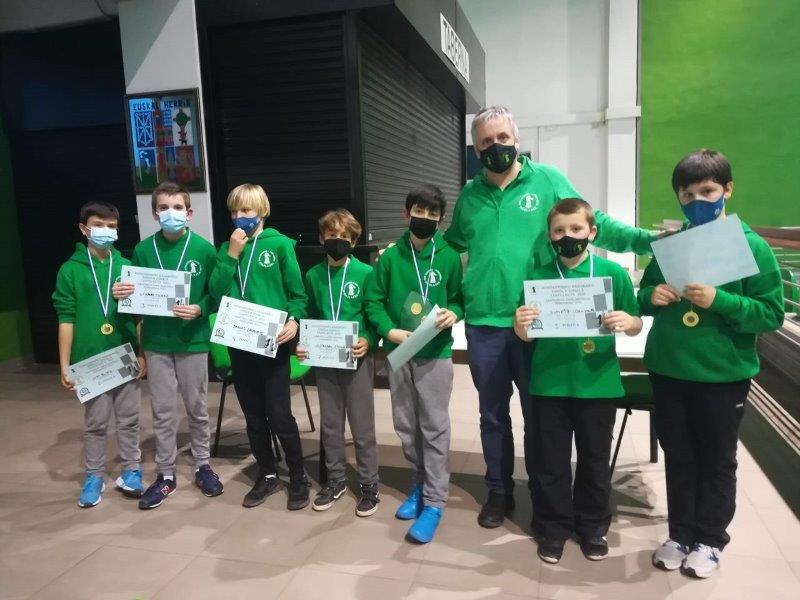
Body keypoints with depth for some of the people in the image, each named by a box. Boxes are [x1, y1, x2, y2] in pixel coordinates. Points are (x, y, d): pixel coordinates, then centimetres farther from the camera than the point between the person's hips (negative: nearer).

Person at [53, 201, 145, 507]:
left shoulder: (127, 267, 4)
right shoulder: (70, 270, -1)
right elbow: (66, 319, -2)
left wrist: (142, 353, 1)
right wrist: (65, 365, -4)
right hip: (89, 361, -1)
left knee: (128, 419, 10)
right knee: (95, 422, 10)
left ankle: (131, 470, 25)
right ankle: (94, 476, 25)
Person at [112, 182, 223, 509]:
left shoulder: (204, 249, -6)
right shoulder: (143, 250, 0)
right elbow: (136, 295, 6)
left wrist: (199, 309, -20)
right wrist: (122, 295, -15)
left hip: (193, 341, -2)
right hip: (156, 343, 2)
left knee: (197, 408, 12)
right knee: (162, 411, 11)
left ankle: (203, 465, 30)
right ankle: (165, 475, 25)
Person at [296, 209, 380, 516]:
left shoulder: (365, 273, -8)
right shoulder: (313, 275, 5)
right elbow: (310, 317, 12)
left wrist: (368, 341, -22)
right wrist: (303, 344, -1)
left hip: (357, 359, -4)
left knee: (362, 427, 6)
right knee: (330, 425, 15)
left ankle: (369, 484, 21)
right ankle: (335, 479, 32)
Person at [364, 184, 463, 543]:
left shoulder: (449, 257, -4)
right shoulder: (391, 256, 1)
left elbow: (461, 298, 2)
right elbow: (373, 300, 3)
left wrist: (453, 313, -19)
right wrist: (388, 330, -12)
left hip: (436, 354, -3)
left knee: (434, 429, 1)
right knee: (406, 427, 14)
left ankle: (434, 503, 11)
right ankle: (419, 484, 34)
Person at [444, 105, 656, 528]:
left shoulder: (548, 180, -1)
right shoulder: (469, 195, 10)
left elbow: (593, 224, 0)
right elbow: (451, 244, 22)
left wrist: (645, 240, -12)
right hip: (483, 324, 3)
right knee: (492, 414, 15)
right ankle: (498, 492, 33)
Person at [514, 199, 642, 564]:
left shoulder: (613, 273, -2)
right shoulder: (538, 276, 0)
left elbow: (636, 325, 3)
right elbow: (525, 336, 3)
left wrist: (627, 321, -19)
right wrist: (519, 323, -20)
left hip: (597, 384, 0)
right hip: (549, 384, 1)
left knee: (595, 461, 14)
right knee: (549, 461, 10)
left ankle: (593, 527, 34)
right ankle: (552, 528, 29)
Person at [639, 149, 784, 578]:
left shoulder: (751, 246, -8)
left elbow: (772, 314, -11)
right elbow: (643, 297, 12)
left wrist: (718, 300, -24)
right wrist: (652, 296, -11)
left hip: (723, 375, -3)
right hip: (668, 371, 3)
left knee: (717, 461, 14)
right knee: (678, 458, 16)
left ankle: (709, 540, 31)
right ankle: (680, 534, 33)